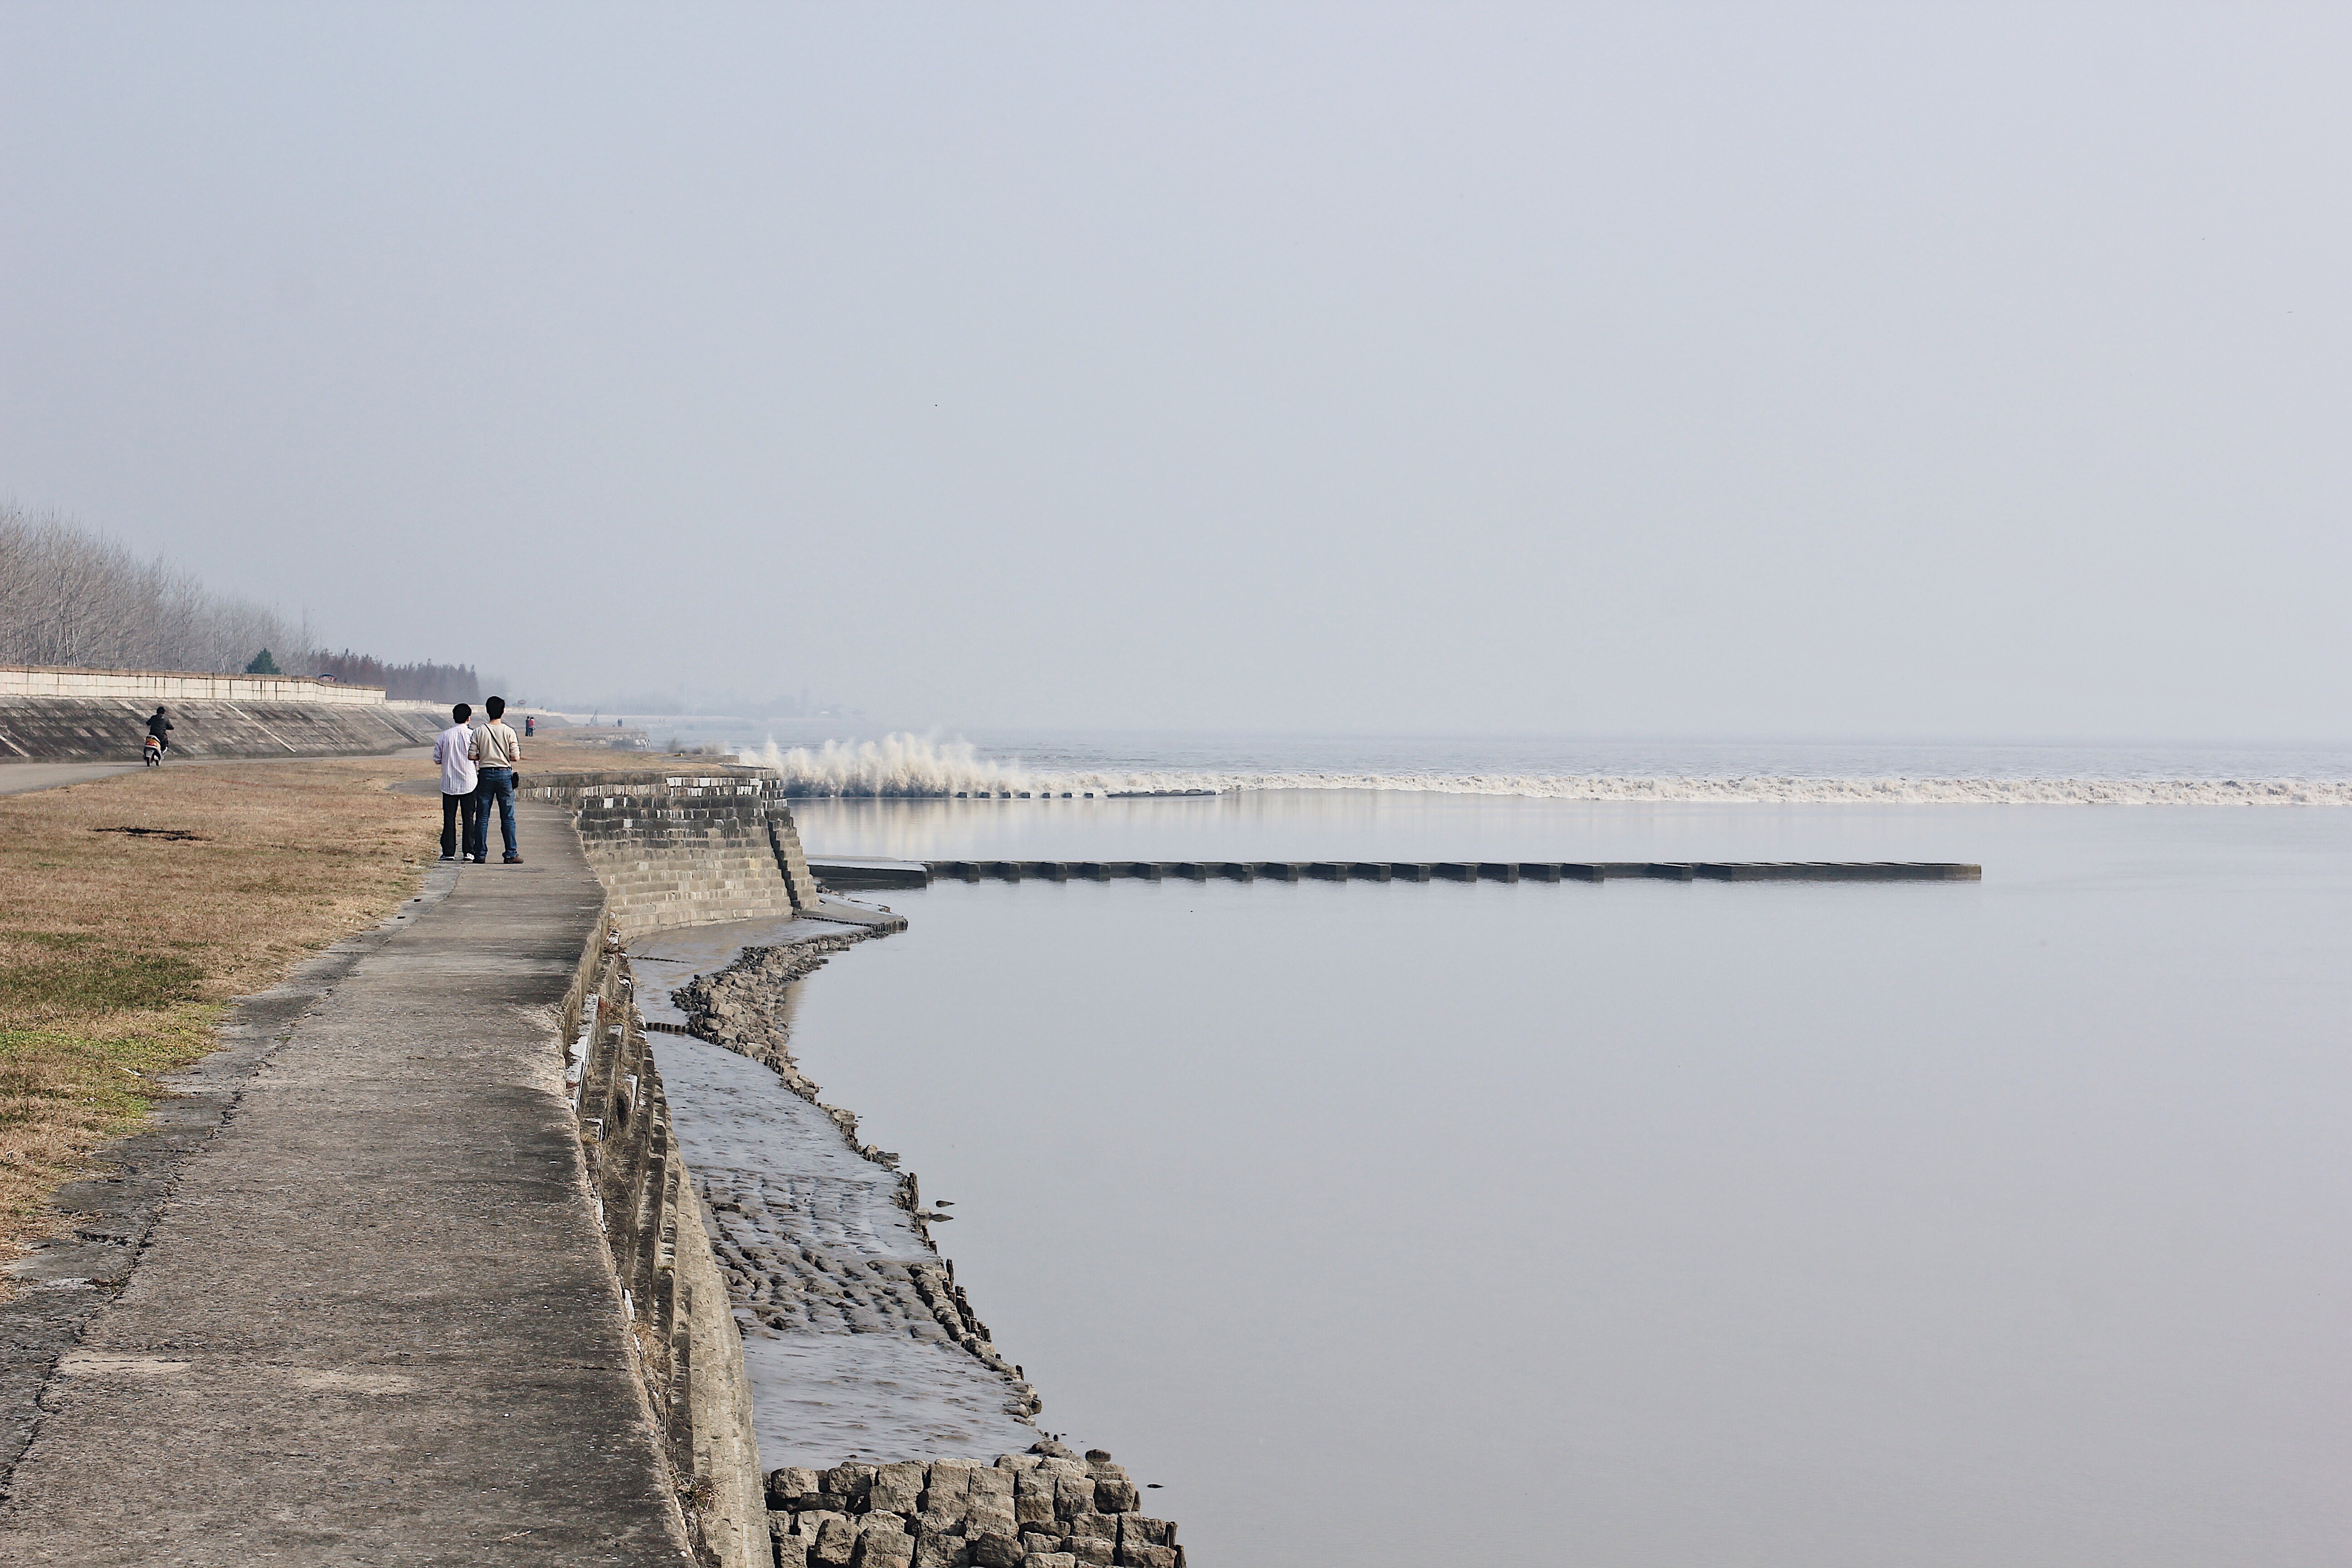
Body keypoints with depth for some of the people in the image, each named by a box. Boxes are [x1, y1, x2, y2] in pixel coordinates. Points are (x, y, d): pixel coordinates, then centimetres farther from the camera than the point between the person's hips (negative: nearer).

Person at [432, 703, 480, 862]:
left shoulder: (444, 736, -1)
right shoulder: (472, 735, -7)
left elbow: (437, 758, 3)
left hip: (449, 783, 1)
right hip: (469, 782, -1)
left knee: (449, 818, 6)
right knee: (469, 817, 5)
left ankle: (449, 851, 3)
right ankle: (469, 851, 2)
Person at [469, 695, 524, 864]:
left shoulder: (479, 732, -2)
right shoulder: (509, 732, -5)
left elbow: (472, 756, -3)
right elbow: (515, 757, -7)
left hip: (486, 774, 1)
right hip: (505, 774, -1)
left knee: (482, 817, 6)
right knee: (508, 817, 4)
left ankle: (480, 854, 5)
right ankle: (511, 854, 2)